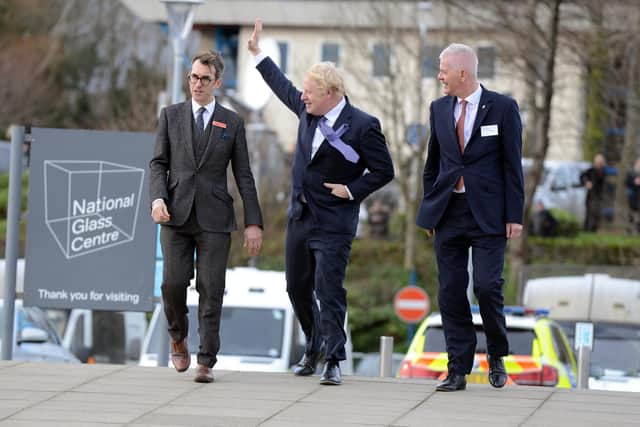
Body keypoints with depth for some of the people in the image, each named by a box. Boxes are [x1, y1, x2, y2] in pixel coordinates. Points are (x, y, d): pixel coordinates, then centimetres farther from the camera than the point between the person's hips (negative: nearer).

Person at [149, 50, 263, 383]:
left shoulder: (231, 123, 8)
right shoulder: (171, 115, 10)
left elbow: (243, 176, 7)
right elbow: (158, 163, 7)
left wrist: (254, 222, 1)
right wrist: (157, 198, -12)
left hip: (214, 218, 0)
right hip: (177, 215, 1)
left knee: (211, 290, -4)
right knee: (173, 283, -8)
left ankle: (206, 362, -1)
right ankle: (178, 338, 21)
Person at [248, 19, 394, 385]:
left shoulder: (362, 126, -14)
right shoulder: (307, 110, 4)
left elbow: (384, 171, -8)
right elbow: (283, 87, 24)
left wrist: (352, 191, -14)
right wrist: (258, 54, 29)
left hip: (333, 223, -7)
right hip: (299, 218, 7)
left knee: (329, 292, -12)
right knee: (298, 289, 15)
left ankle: (334, 362, -7)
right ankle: (314, 349, 32)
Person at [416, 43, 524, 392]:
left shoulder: (502, 108, -3)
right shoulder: (439, 109, 10)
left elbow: (513, 164, -2)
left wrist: (514, 216, -6)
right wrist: (429, 211, 12)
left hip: (487, 215, -4)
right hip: (448, 214, 4)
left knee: (488, 286, -10)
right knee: (450, 293, 2)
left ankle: (496, 356, 13)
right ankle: (458, 370, 7)